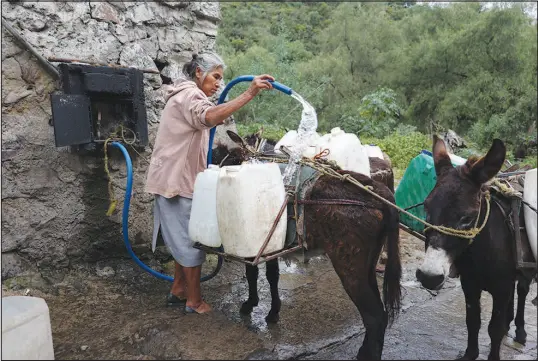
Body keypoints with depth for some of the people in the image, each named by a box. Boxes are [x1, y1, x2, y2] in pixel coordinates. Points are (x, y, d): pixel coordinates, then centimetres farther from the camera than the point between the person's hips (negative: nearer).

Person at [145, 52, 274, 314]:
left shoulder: (187, 95, 22)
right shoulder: (189, 94, -13)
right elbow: (209, 117, -37)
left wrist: (218, 120, 18)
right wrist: (249, 94, -44)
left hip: (179, 179, 11)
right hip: (178, 180, -11)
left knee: (184, 237, 16)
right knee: (192, 239, -3)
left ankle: (178, 290, 28)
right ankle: (194, 301, 9)